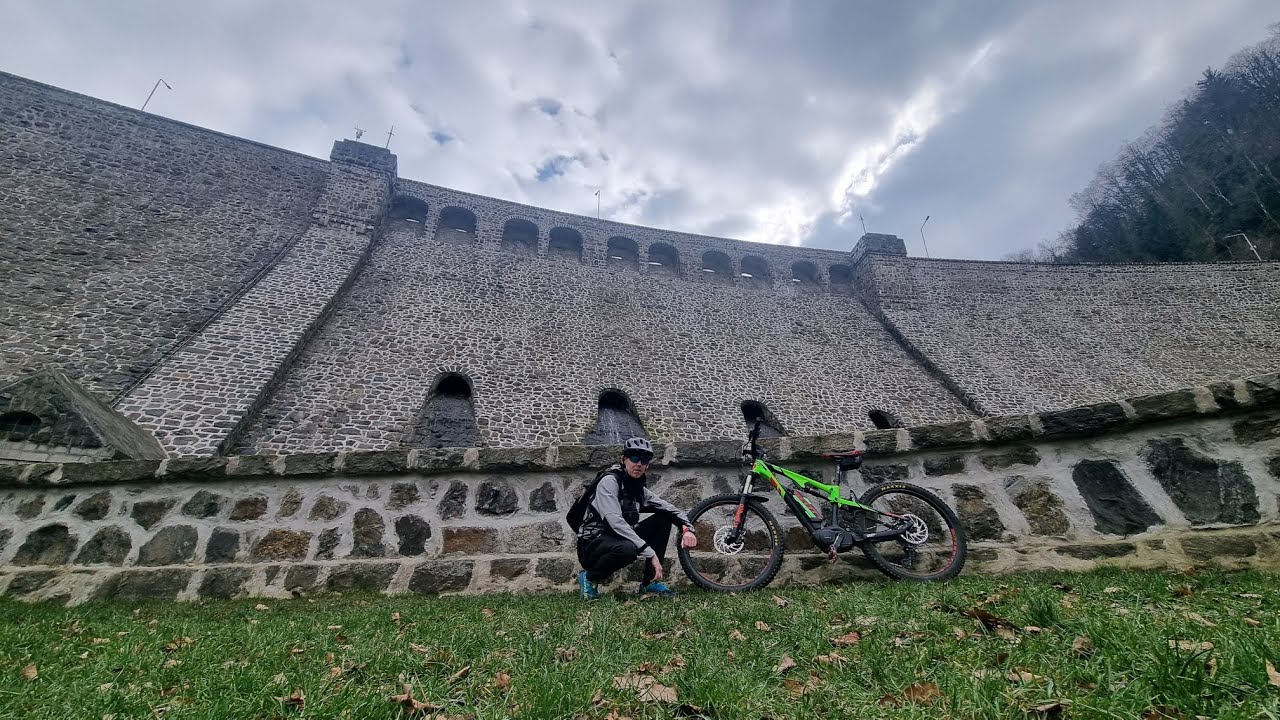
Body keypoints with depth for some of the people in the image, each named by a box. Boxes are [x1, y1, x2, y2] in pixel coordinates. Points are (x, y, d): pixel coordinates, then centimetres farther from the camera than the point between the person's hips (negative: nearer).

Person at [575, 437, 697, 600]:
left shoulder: (640, 490, 6)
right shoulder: (609, 481, -17)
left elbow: (672, 509, 4)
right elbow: (615, 521, -31)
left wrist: (687, 528, -19)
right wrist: (651, 553, -33)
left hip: (619, 539, 7)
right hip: (593, 543, -7)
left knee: (664, 517, -4)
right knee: (627, 548, -39)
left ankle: (650, 582, 1)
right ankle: (590, 578, -8)